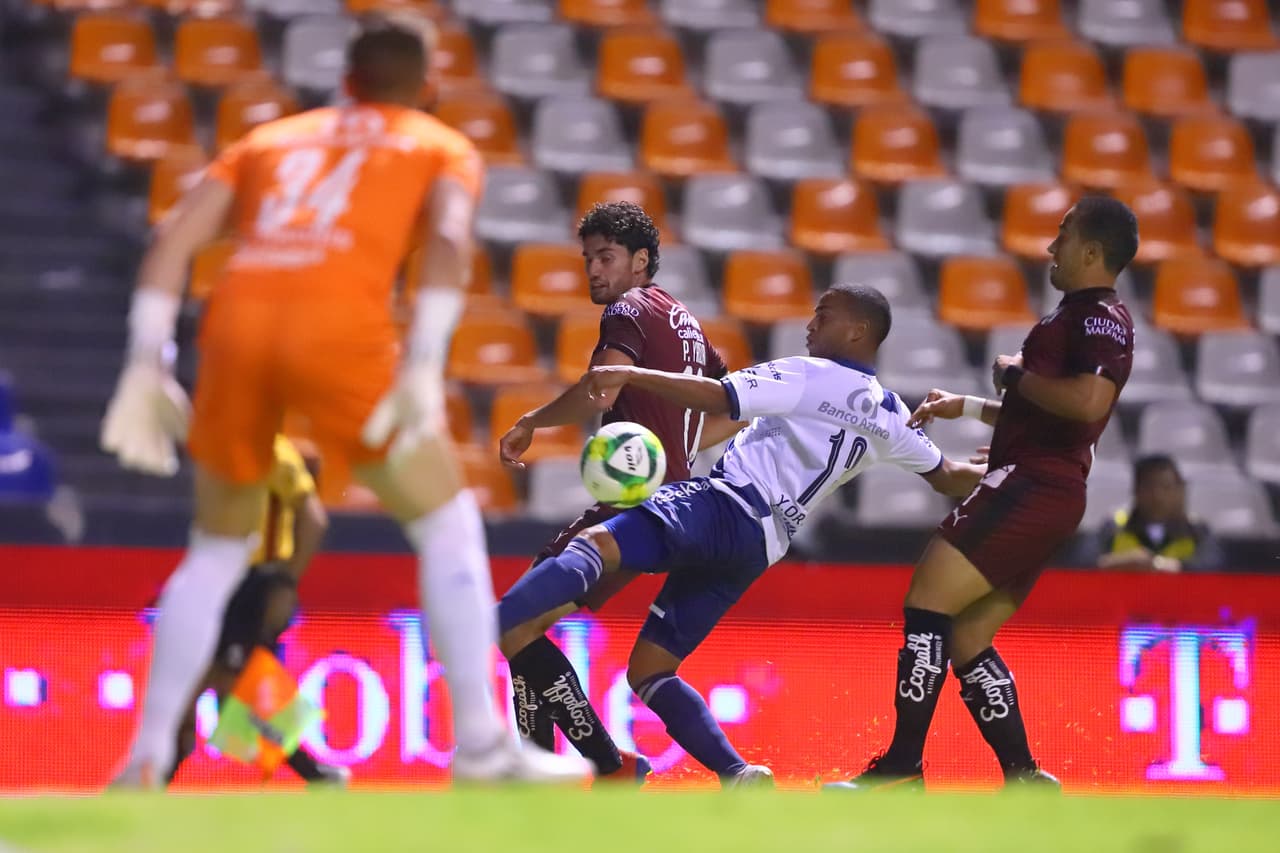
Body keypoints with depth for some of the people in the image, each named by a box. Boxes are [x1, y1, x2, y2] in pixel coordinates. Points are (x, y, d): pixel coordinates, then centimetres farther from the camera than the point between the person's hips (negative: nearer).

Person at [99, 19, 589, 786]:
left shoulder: (270, 140, 31)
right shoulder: (442, 148, 21)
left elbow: (174, 240, 16)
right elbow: (450, 238, -2)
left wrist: (147, 368, 13)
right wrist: (423, 368, -10)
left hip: (236, 326, 4)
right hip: (339, 331, -4)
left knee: (217, 550, 22)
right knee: (448, 524, 12)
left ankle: (147, 758, 15)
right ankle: (482, 743, 5)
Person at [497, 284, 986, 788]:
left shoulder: (813, 377, -2)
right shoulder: (888, 416, 19)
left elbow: (717, 398, -14)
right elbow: (946, 477, 36)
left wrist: (628, 375, -16)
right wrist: (991, 476, 57)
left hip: (724, 507, -9)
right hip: (759, 550, 9)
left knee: (595, 544, -32)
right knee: (648, 670, 13)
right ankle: (738, 779, -1)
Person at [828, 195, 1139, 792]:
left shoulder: (1102, 317, -9)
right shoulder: (1078, 316, 24)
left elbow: (1088, 401, -27)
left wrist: (1017, 377, -13)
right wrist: (965, 407, 36)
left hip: (1033, 488, -11)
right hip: (1032, 490, 11)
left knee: (926, 604, -13)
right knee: (966, 642, 9)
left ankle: (902, 767, -15)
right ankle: (1024, 777, 7)